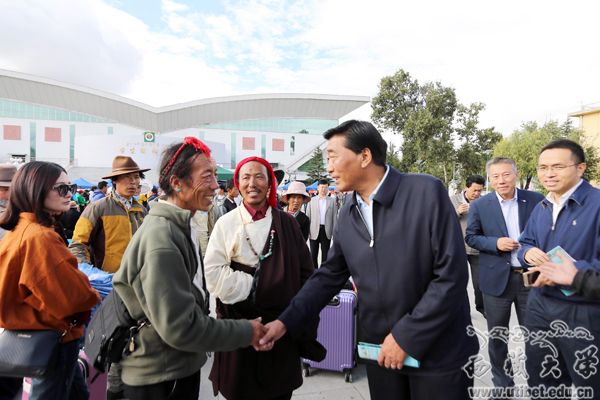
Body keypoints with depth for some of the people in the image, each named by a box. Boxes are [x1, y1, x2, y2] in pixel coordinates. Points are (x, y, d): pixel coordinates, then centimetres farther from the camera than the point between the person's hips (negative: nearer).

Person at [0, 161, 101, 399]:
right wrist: (92, 297, -4)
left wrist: (83, 294, 6)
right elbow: (74, 295, -25)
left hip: (38, 332, 9)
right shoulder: (41, 237, -26)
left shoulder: (20, 229, 4)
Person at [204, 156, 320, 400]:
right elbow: (213, 272, -9)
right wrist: (252, 284, -11)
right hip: (239, 325, -1)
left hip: (282, 324, 2)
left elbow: (304, 273, 2)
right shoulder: (226, 223, -4)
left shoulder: (286, 223, 1)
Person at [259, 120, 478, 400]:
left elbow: (451, 275, -17)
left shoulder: (427, 191, -15)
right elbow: (329, 276, 6)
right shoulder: (347, 214, 1)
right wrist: (286, 321, -3)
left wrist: (406, 336, -16)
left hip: (439, 351, -4)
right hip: (380, 350, 4)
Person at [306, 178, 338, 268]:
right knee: (313, 255, 6)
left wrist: (334, 232, -2)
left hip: (326, 231, 0)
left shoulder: (332, 201, 4)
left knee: (325, 254, 8)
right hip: (314, 231, 0)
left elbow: (334, 217, 3)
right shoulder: (312, 200, 4)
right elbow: (307, 217, 4)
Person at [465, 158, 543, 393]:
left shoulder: (536, 200, -1)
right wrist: (496, 243, -16)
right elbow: (470, 237, 1)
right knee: (497, 336, 13)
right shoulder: (479, 205, -3)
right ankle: (502, 383, 32)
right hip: (497, 279, 0)